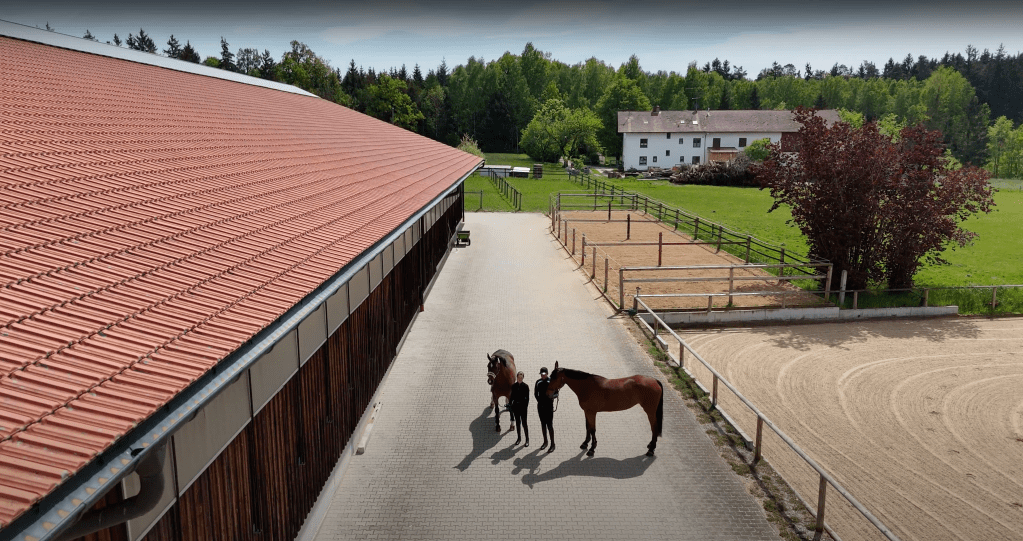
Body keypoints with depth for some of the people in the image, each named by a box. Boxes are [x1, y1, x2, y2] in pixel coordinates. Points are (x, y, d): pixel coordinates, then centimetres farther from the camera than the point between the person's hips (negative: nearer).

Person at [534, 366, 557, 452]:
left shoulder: (551, 382, -10)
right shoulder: (538, 382, 4)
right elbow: (535, 393, 14)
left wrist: (552, 397, -28)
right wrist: (539, 400, 1)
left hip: (549, 406, -5)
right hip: (540, 406, 5)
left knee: (549, 425, -6)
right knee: (543, 424, 14)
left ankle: (552, 444, 1)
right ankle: (545, 442, 27)